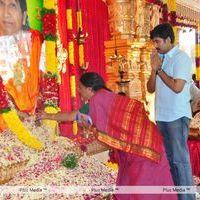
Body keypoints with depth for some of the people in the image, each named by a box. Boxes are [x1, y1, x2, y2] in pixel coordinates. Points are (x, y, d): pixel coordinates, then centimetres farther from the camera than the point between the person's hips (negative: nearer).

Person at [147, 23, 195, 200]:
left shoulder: (181, 58, -9)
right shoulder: (160, 58, 11)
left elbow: (177, 87, -20)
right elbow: (151, 88, 10)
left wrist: (159, 69, -9)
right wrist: (154, 69, -6)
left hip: (177, 116, -7)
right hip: (161, 116, 7)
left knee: (180, 158, -3)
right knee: (169, 157, 16)